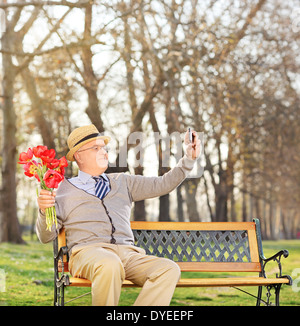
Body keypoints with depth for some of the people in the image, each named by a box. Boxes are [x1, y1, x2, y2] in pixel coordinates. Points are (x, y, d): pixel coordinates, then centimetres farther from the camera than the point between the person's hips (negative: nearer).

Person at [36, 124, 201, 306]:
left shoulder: (123, 182, 27)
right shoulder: (65, 190, 15)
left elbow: (163, 185, 22)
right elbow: (46, 237, 9)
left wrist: (189, 158, 12)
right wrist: (44, 211, -11)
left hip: (128, 254, 4)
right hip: (88, 251, -4)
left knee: (169, 270, -25)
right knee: (109, 265, -41)